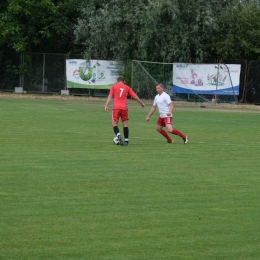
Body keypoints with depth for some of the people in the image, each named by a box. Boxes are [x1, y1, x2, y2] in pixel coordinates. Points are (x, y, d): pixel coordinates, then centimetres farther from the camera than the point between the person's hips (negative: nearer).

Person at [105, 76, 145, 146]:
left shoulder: (114, 86, 10)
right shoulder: (127, 88, 14)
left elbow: (110, 96, -1)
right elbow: (135, 97, 12)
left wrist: (106, 105, -9)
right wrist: (141, 103, 26)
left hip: (116, 108, -1)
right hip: (124, 108, 1)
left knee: (114, 124, 3)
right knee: (125, 124, 10)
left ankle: (118, 135, -24)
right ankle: (126, 140, 7)